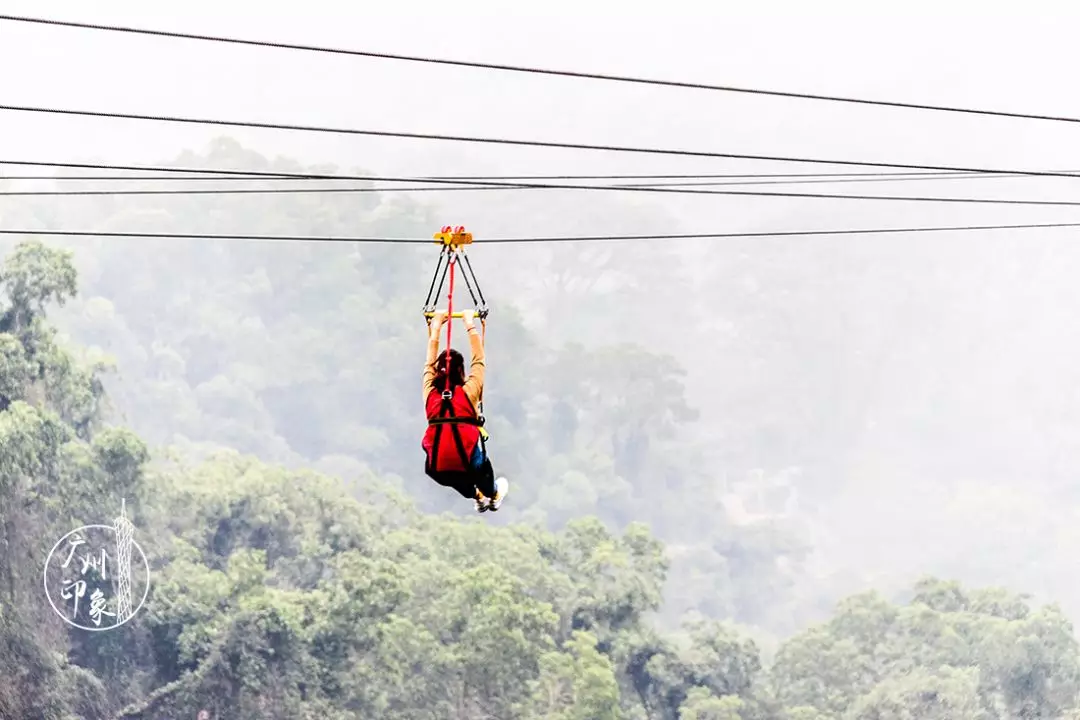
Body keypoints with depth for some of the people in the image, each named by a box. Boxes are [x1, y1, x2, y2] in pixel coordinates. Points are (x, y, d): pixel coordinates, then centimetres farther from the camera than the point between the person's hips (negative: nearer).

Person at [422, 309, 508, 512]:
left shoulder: (430, 393, 8)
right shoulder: (469, 392, 1)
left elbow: (430, 362, 22)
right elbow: (479, 359, 12)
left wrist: (436, 327, 31)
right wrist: (470, 325, 20)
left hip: (437, 471, 2)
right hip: (466, 469, -2)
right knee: (481, 461, 36)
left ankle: (477, 496, 56)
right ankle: (493, 496, 59)